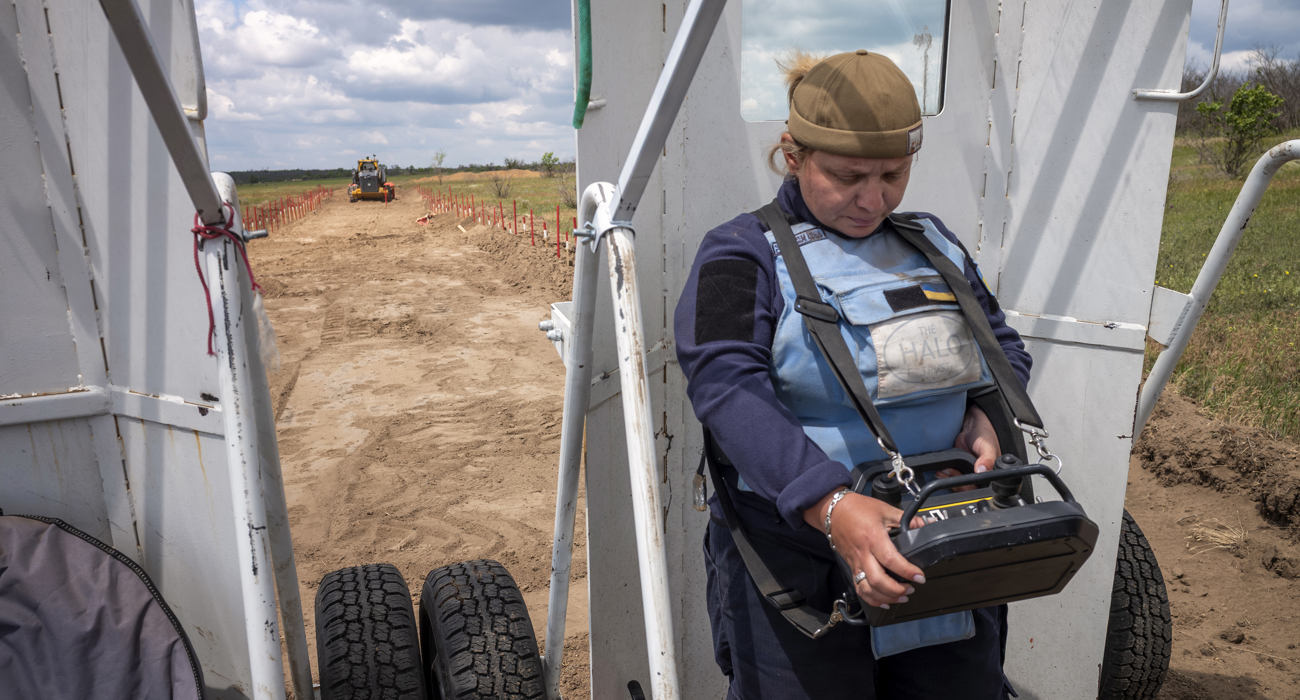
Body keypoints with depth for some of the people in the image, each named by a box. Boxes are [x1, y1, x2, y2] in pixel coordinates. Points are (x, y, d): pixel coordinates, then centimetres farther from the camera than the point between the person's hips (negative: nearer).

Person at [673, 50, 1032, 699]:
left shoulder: (934, 242, 12)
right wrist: (830, 506, -34)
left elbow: (1004, 345, 17)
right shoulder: (744, 253, -7)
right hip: (794, 541, -5)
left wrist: (985, 418, -7)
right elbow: (729, 389, -21)